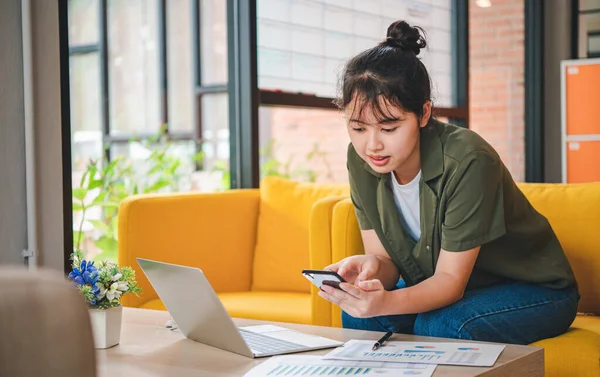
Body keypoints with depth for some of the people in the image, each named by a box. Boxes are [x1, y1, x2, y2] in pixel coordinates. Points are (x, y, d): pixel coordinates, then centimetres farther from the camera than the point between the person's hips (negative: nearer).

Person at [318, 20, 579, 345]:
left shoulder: (468, 161, -31)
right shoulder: (361, 159, -13)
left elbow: (451, 277, -27)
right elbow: (386, 259, -11)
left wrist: (386, 302, -47)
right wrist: (371, 268, -37)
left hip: (536, 288, -5)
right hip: (438, 286, 5)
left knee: (438, 326, -33)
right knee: (359, 313, -20)